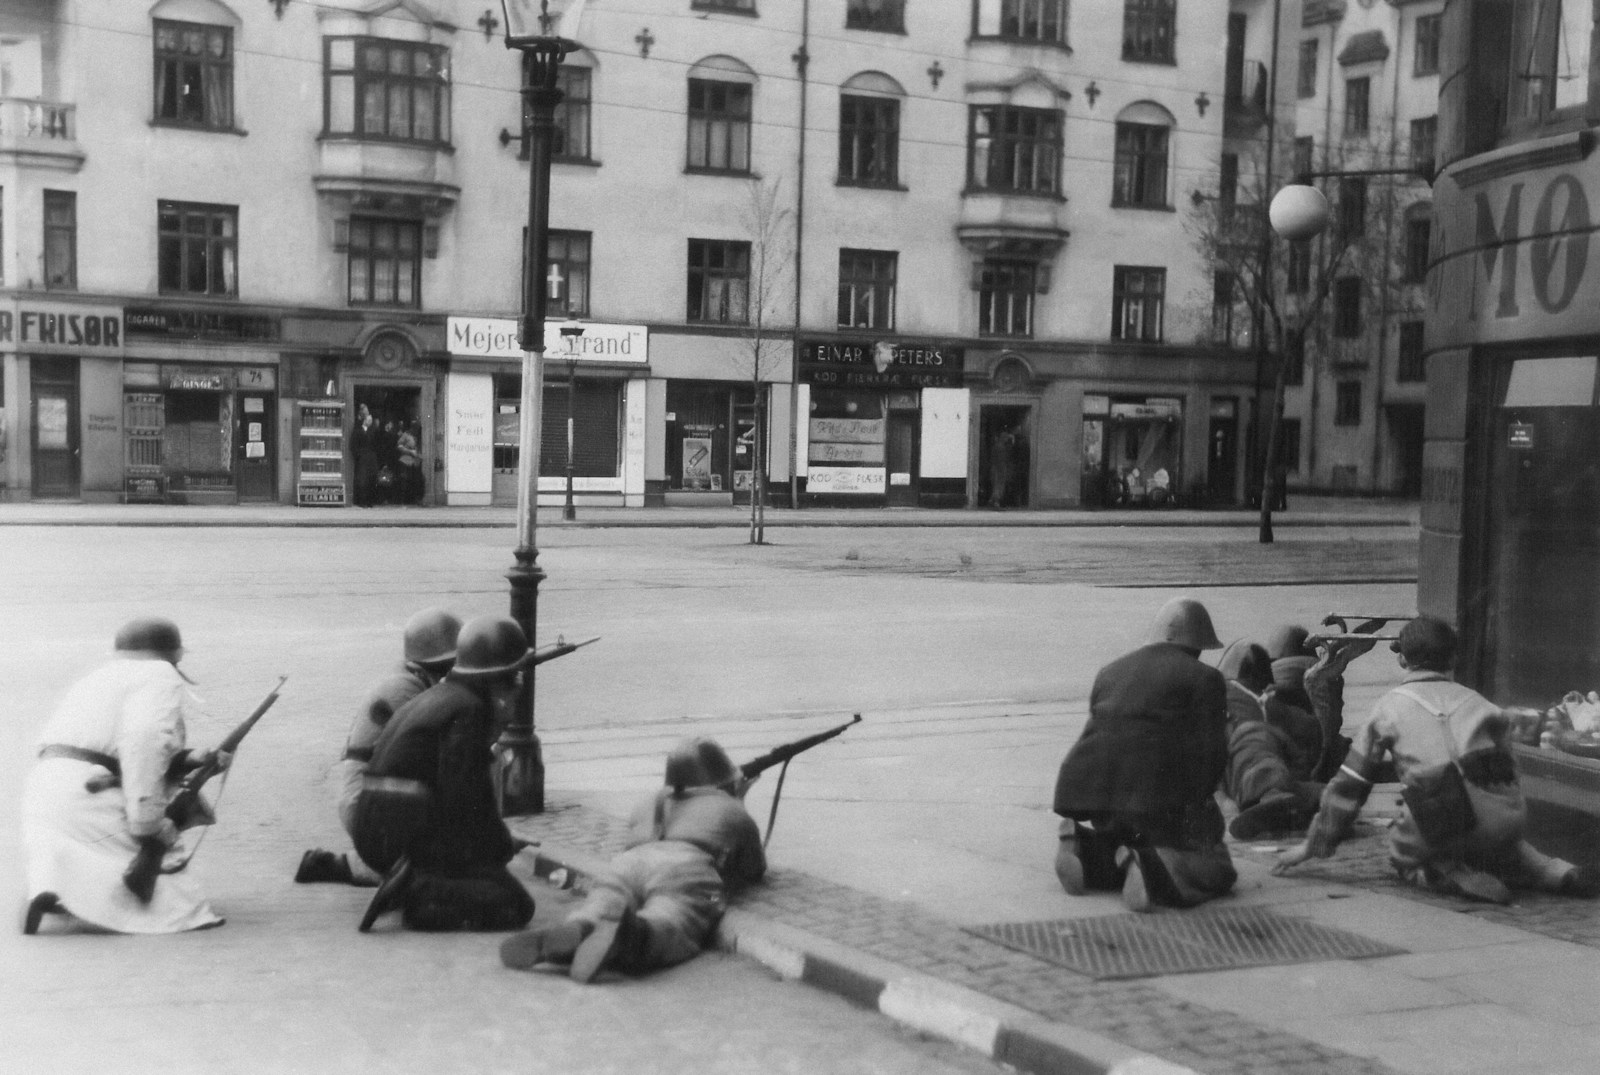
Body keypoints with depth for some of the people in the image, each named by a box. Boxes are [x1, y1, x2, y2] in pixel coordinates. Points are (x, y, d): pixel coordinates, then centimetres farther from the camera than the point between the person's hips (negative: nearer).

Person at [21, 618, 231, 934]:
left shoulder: (97, 679, 26)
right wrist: (148, 822, -17)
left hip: (41, 788, 8)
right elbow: (145, 742, -18)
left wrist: (190, 759, 16)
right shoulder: (161, 677, 0)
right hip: (86, 797, -8)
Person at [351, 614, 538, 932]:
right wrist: (502, 844, -2)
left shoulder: (433, 698, 21)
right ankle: (417, 896, -21)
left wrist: (502, 839, 23)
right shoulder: (470, 709, -10)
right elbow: (464, 798, -17)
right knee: (517, 906, -11)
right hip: (413, 837, -9)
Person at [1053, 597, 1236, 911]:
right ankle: (1154, 870, -27)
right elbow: (1211, 753, -2)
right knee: (1216, 871, 4)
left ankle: (1083, 848, -1)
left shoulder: (1111, 671, 23)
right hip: (1156, 796, -6)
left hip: (1088, 790, 6)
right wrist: (1197, 803, 12)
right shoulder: (1203, 678, 3)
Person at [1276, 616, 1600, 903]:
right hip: (1506, 818, 4)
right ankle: (1557, 873, 10)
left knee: (1405, 858, 26)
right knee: (1500, 845, 36)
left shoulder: (1390, 705, 15)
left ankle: (1454, 877, -4)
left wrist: (1314, 844, 25)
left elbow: (1350, 783, 17)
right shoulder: (1479, 703, 21)